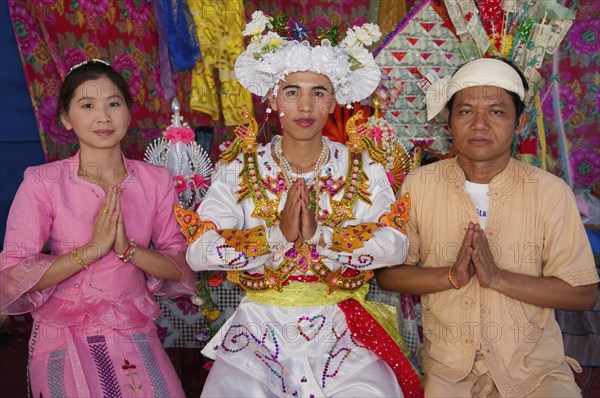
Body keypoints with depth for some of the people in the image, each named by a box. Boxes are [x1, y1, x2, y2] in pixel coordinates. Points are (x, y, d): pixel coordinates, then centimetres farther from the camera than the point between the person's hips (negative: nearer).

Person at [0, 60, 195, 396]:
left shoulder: (156, 180, 1)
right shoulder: (42, 182, -6)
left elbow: (182, 266, 0)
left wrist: (128, 248, -17)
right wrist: (93, 249, -19)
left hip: (134, 334, 2)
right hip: (65, 340, -2)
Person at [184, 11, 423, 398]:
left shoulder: (363, 166, 4)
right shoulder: (240, 168, 2)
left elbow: (396, 245, -9)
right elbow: (199, 252, -9)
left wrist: (320, 234, -20)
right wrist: (279, 234, -19)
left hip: (341, 329, 1)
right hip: (261, 329, 0)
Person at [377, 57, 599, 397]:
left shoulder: (551, 191, -6)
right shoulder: (419, 185, -2)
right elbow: (388, 274, 1)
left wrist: (497, 276, -18)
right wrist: (452, 275, -17)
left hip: (534, 367, 0)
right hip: (447, 366, 1)